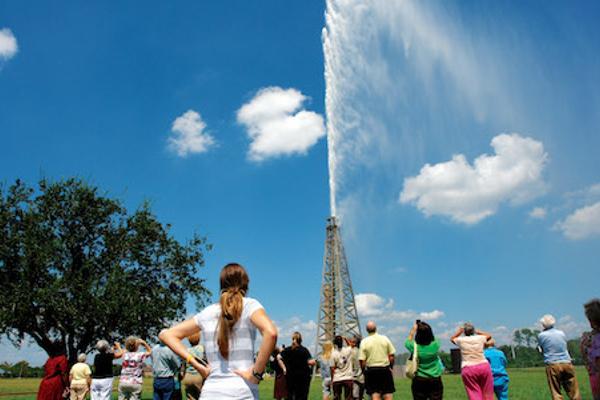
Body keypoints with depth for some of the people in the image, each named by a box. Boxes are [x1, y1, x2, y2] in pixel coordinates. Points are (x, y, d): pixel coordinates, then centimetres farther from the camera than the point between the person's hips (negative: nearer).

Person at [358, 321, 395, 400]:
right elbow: (391, 356, 0)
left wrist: (364, 371, 7)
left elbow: (362, 360, -7)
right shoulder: (384, 338, -1)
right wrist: (391, 367, 14)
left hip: (371, 370, -1)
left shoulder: (364, 342, -5)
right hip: (385, 369, 1)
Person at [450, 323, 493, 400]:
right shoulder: (479, 338, 7)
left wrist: (459, 331, 36)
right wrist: (477, 332, 36)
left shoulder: (461, 340, 4)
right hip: (484, 366, 2)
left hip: (468, 369, -2)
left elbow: (452, 339, 27)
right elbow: (489, 336, 29)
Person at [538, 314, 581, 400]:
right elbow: (565, 347, 20)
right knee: (574, 393, 7)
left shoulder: (541, 335, -1)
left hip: (552, 365, -2)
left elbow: (542, 350, 8)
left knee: (556, 393, 2)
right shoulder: (561, 333, 7)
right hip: (567, 363, 3)